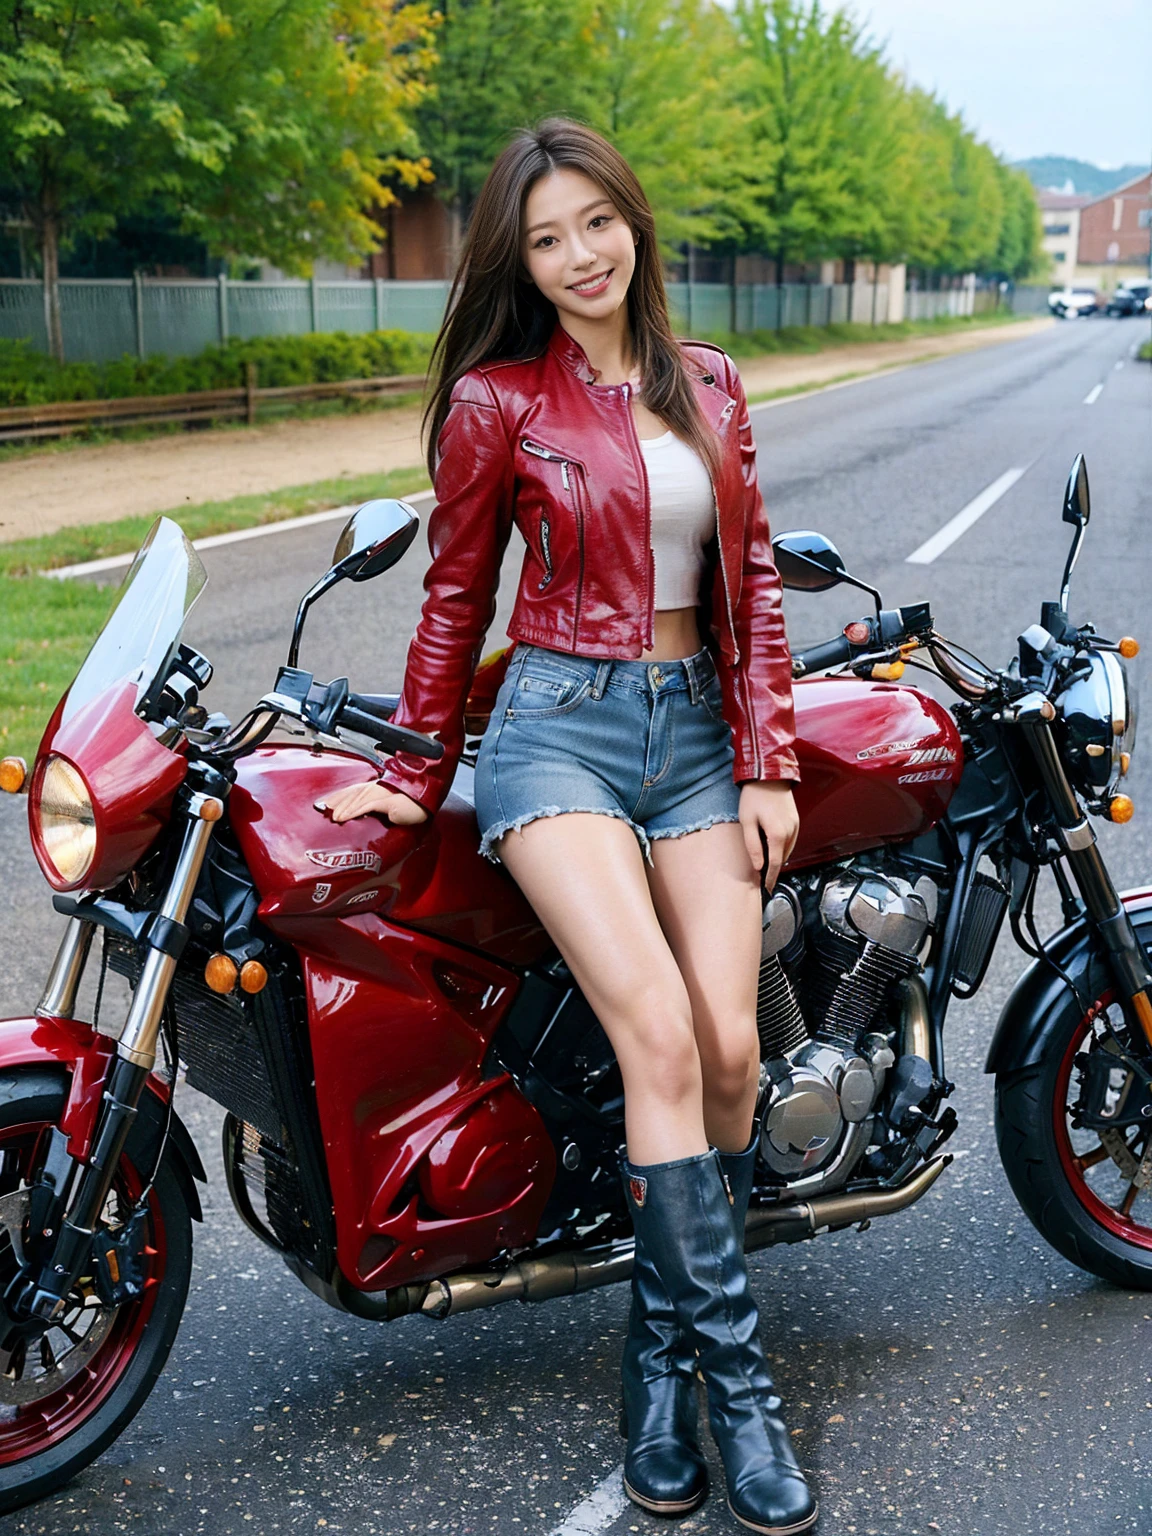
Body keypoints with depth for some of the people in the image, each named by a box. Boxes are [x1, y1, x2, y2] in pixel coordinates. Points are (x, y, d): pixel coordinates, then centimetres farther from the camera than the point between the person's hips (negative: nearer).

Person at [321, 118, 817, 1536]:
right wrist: (418, 773, 10)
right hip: (558, 726, -4)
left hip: (699, 730, 4)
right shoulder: (496, 398, 1)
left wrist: (767, 762, 4)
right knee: (659, 1037, -20)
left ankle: (660, 1348, 9)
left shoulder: (708, 385, 12)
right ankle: (733, 1372, -8)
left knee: (730, 1046, -11)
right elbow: (457, 593, 8)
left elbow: (751, 578, 11)